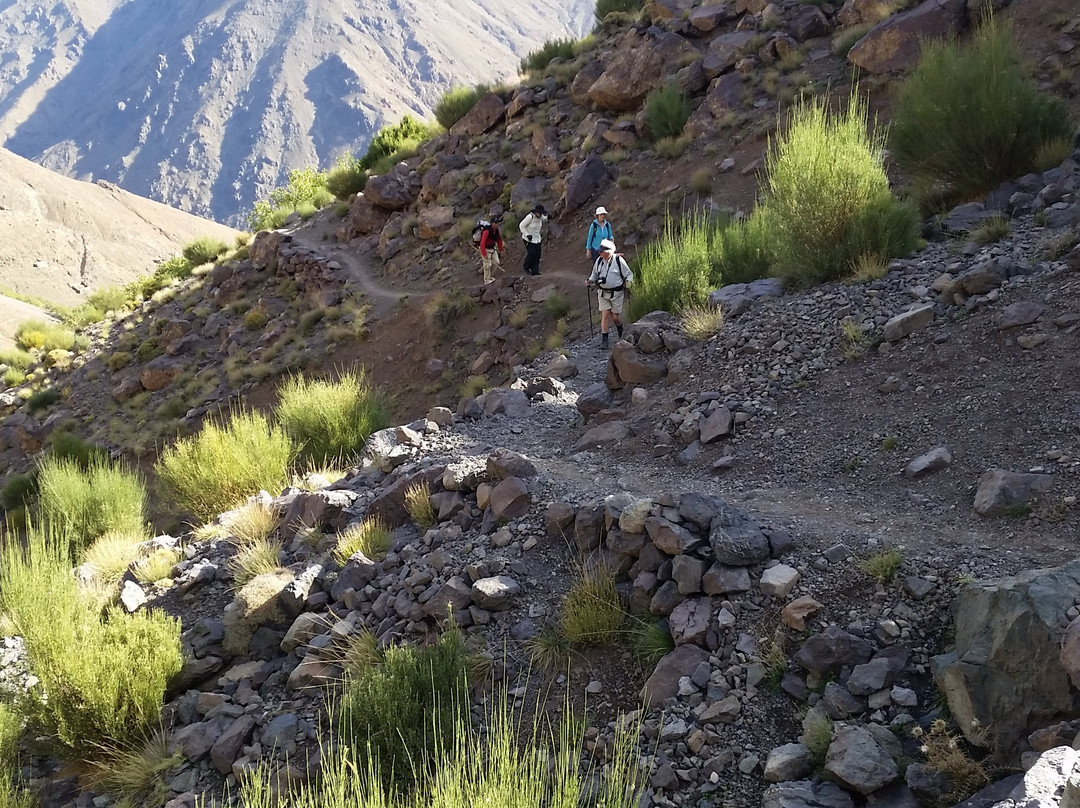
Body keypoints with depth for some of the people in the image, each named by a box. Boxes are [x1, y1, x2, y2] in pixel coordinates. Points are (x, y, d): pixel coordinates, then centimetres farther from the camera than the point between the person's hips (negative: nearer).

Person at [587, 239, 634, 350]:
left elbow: (629, 274, -3)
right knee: (605, 315, -2)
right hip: (603, 293, 3)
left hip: (616, 293, -3)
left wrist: (628, 281, -22)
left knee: (615, 317, 5)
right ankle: (604, 340, 2)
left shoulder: (619, 260, -12)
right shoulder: (599, 261, 0)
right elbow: (595, 273, 17)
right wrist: (590, 280, -1)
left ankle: (621, 331, 38)